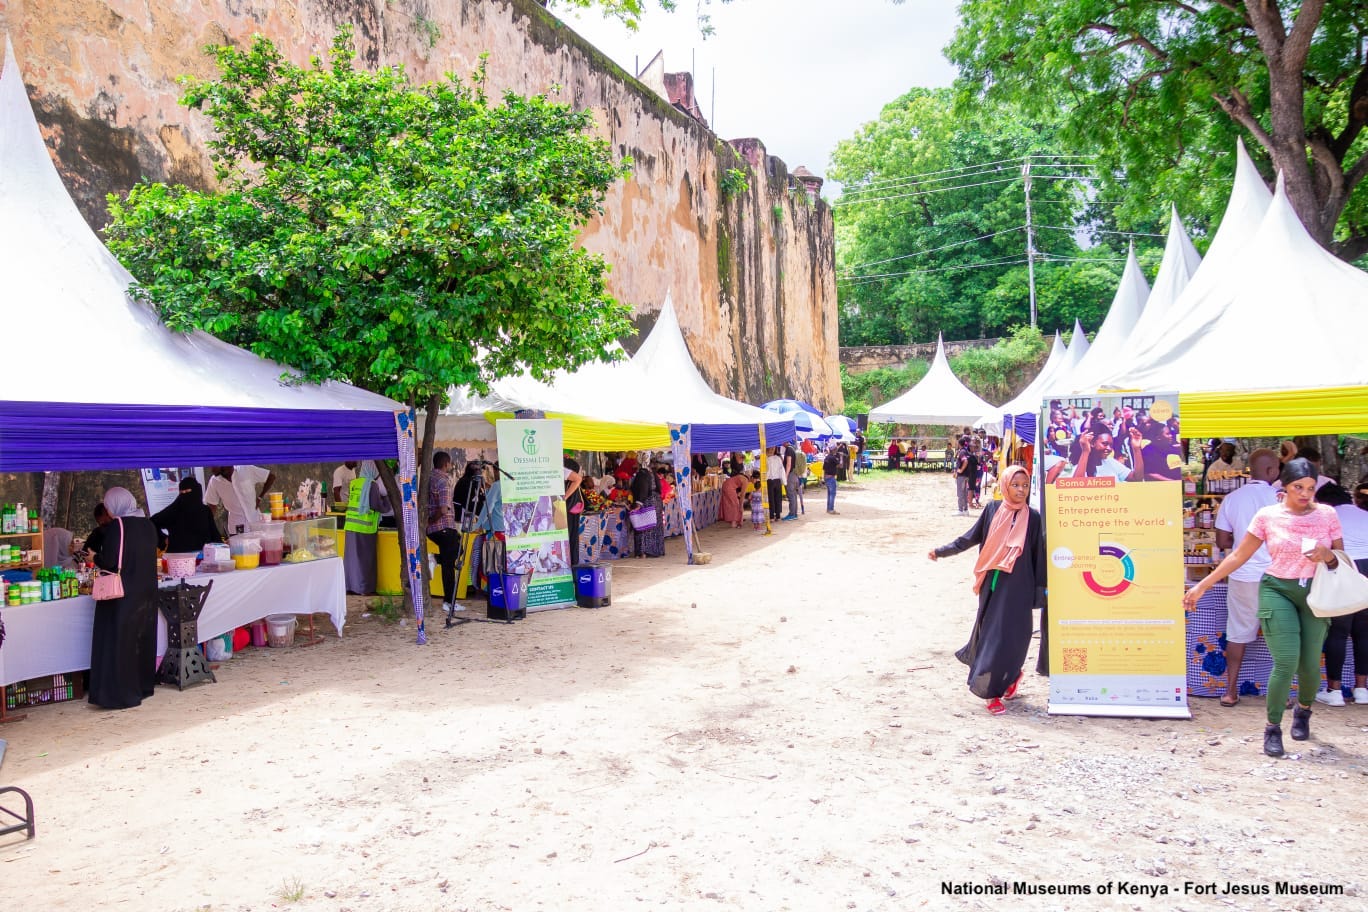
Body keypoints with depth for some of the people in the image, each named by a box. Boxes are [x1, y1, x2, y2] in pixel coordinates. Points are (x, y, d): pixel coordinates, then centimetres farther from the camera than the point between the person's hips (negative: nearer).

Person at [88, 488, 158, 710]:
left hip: (123, 595, -7)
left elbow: (110, 561, -18)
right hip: (147, 591, 7)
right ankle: (143, 686, 26)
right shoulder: (147, 524, 5)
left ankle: (122, 694, 4)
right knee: (143, 638, 16)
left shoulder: (117, 526, -14)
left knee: (120, 641, 0)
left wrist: (96, 558, 4)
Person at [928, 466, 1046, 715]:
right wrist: (942, 551, 13)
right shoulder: (993, 509, 3)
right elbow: (972, 537, 12)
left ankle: (994, 691, 14)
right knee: (989, 632, 5)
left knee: (1008, 637, -4)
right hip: (991, 585, 2)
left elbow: (1039, 555, 2)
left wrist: (1040, 591, 0)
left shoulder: (1032, 517, -1)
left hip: (1017, 587, -2)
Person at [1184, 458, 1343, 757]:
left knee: (1310, 664, 2)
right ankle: (1272, 729, 3)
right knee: (1286, 662, -13)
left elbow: (1341, 560, 8)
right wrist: (1201, 586, -2)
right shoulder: (1267, 516, -4)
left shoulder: (1327, 514, 1)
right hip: (1277, 590, -2)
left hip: (1315, 594, 2)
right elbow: (1238, 556, 1)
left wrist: (1328, 556, -17)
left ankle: (1303, 710, 35)